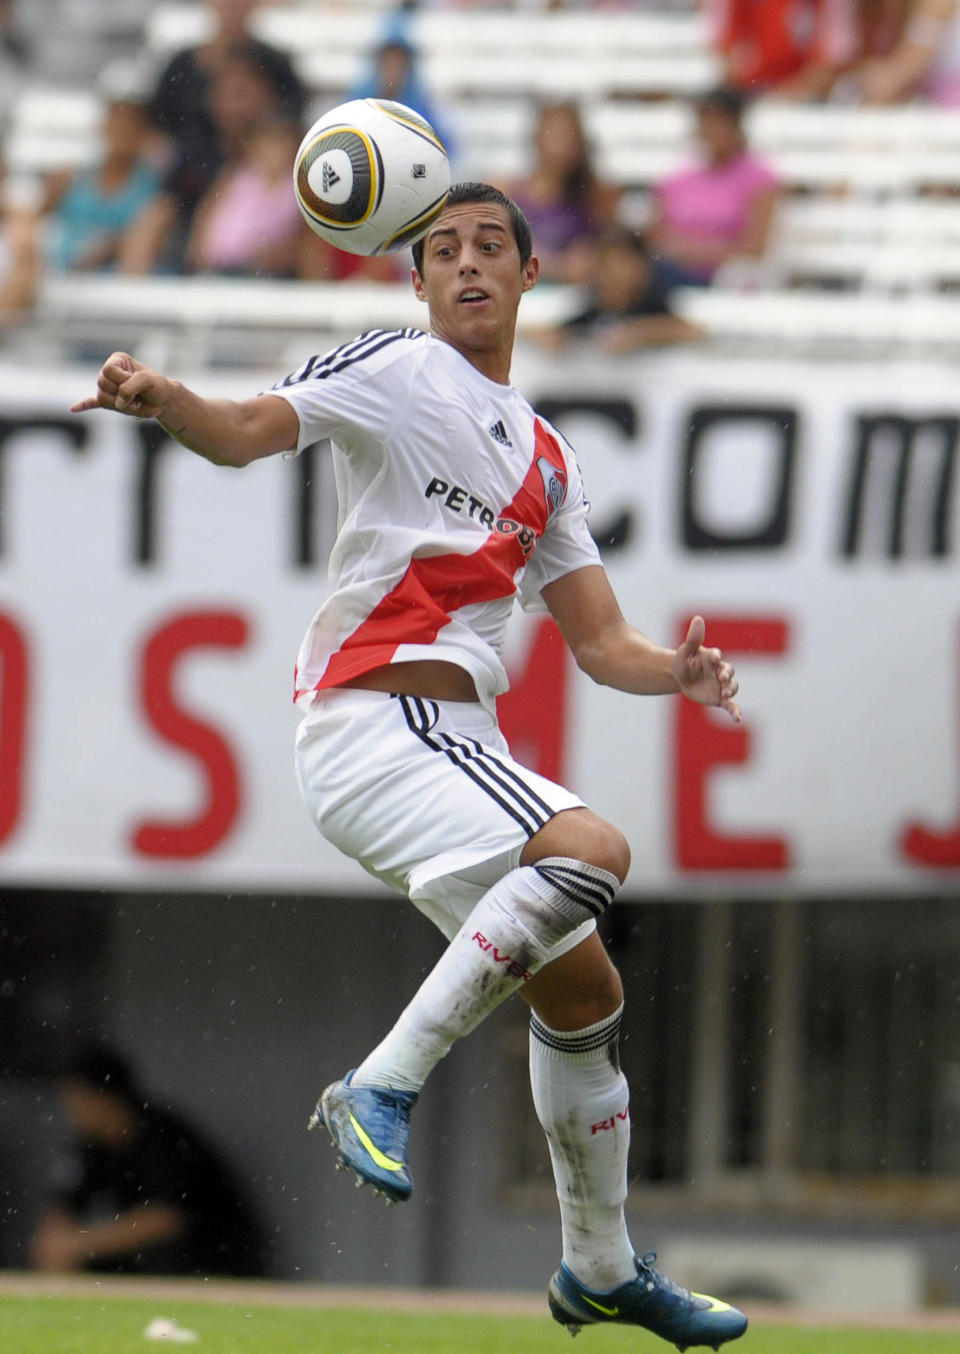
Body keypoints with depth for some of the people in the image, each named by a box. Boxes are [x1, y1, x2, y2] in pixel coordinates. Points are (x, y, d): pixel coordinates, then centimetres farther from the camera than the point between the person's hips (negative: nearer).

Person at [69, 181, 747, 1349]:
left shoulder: (544, 457, 22)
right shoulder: (397, 371, 2)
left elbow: (599, 642, 20)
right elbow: (246, 432, -13)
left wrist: (678, 673, -1)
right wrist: (159, 399, -35)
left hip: (460, 744, 8)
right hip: (370, 718, -8)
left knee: (581, 991, 13)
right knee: (588, 852, -29)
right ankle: (382, 1089, -28)